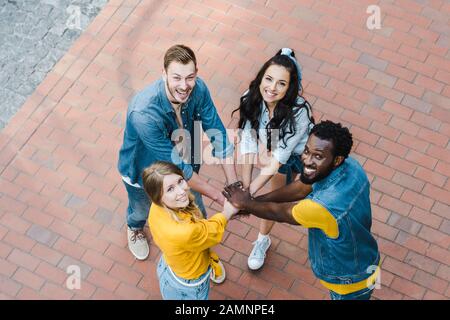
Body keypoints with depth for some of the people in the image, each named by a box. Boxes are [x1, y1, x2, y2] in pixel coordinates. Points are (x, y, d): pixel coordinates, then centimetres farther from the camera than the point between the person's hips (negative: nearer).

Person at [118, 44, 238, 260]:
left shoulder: (198, 89, -29)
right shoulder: (144, 113, -44)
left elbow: (218, 134, -20)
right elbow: (177, 167, -37)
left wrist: (234, 186, -27)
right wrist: (219, 196, -32)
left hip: (183, 163, 3)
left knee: (195, 209, 25)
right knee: (141, 210, 30)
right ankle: (135, 229, 66)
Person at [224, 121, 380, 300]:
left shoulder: (326, 205, -44)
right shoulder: (349, 164, -19)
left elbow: (279, 212, -24)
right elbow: (301, 188, -5)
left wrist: (245, 204, -7)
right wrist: (254, 200, -5)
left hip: (350, 281, -6)